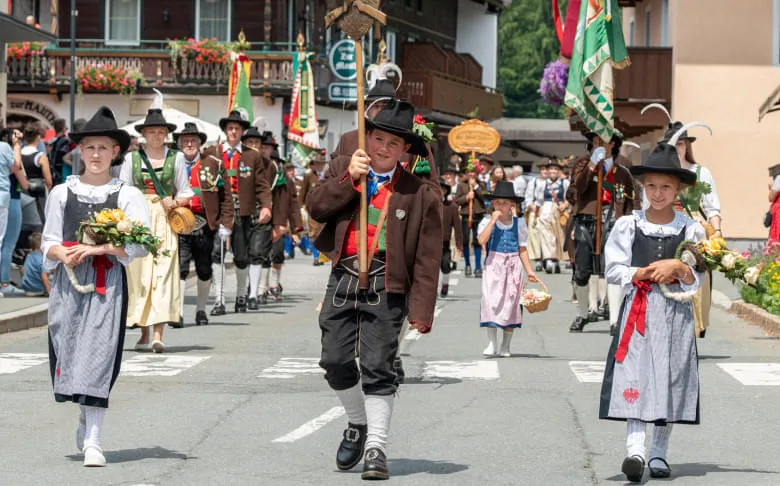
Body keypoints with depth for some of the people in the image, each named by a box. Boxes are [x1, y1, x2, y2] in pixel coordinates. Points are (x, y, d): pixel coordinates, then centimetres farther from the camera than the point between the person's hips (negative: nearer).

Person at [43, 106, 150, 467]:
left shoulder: (128, 195, 4)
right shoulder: (62, 193, 11)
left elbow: (140, 245, -5)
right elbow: (48, 243, 10)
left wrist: (97, 248, -15)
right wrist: (65, 256, -12)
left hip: (108, 283, -2)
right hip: (68, 280, 3)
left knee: (99, 353, -10)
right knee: (68, 349, 3)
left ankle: (93, 440, -10)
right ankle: (87, 416, 30)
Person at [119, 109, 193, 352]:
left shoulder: (176, 158, 10)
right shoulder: (132, 158, 10)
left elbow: (186, 192, 12)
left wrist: (175, 201, -9)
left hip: (165, 220, -1)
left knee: (163, 273, -13)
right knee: (139, 274, -1)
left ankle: (158, 334, -21)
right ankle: (144, 333, 8)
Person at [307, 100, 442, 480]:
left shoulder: (419, 194, -1)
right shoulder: (343, 171, 11)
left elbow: (427, 258, -3)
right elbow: (316, 207, -2)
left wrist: (422, 309, -8)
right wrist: (348, 178, -12)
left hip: (385, 286, -3)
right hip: (343, 277, 4)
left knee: (377, 367, -5)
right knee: (335, 361, 6)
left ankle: (376, 448, 2)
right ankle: (358, 424, 31)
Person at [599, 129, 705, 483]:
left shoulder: (690, 230, 4)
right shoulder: (627, 226, 3)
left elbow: (696, 281, 3)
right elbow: (614, 270, -1)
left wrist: (677, 268, -15)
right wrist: (648, 274, -11)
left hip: (675, 316, 1)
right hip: (637, 311, -1)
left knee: (670, 382, 4)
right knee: (634, 380, -10)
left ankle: (659, 453, 13)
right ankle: (635, 450, -16)